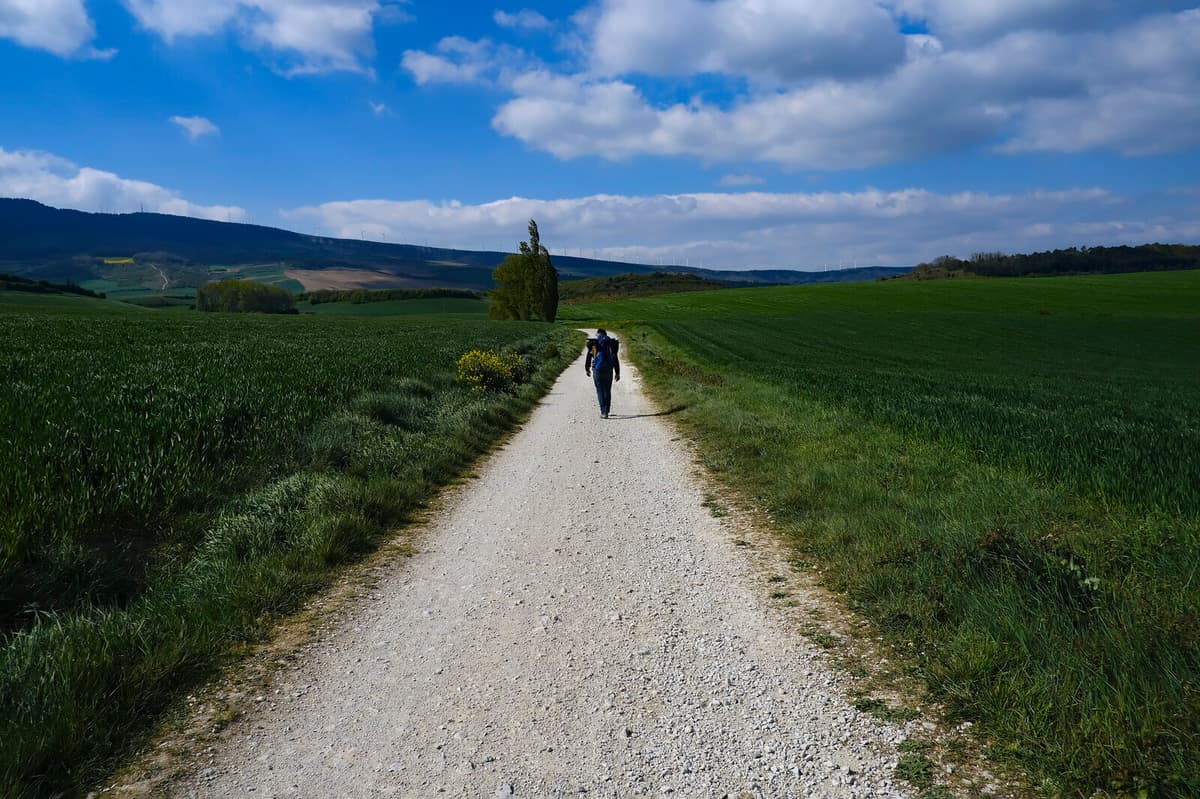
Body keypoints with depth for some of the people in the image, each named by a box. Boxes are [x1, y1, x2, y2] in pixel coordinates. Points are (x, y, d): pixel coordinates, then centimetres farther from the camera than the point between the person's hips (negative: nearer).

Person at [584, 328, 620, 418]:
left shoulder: (593, 343, 4)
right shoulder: (611, 343, 7)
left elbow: (588, 357, 9)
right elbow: (615, 359, 6)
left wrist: (587, 369, 23)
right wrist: (617, 373, 10)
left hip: (597, 370, -2)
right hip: (609, 370, 2)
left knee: (600, 391, 3)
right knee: (607, 391, 13)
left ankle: (604, 412, -6)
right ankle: (606, 411, 18)